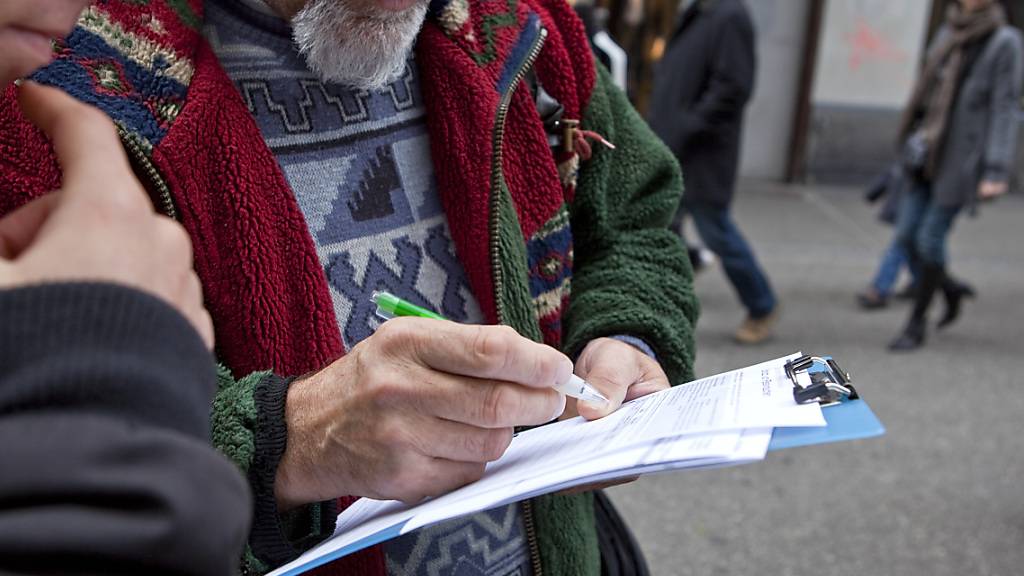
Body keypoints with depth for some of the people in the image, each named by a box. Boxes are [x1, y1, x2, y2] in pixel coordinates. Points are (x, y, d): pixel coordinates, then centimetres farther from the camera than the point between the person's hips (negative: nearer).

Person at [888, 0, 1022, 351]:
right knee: (907, 236, 4)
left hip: (964, 160, -6)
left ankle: (916, 325, 13)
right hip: (932, 156, 6)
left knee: (930, 239, -5)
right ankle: (951, 293, 31)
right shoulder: (948, 34, 8)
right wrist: (916, 140, 14)